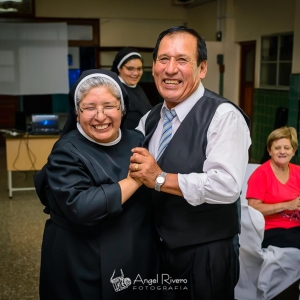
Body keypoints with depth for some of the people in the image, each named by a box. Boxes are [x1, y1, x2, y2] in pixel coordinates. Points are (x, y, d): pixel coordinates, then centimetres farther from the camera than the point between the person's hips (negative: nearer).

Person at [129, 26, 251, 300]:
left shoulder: (223, 116, -17)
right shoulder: (149, 119, 6)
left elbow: (226, 186, -28)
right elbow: (136, 172, 16)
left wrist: (161, 179, -25)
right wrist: (136, 169, -5)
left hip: (206, 256, -6)